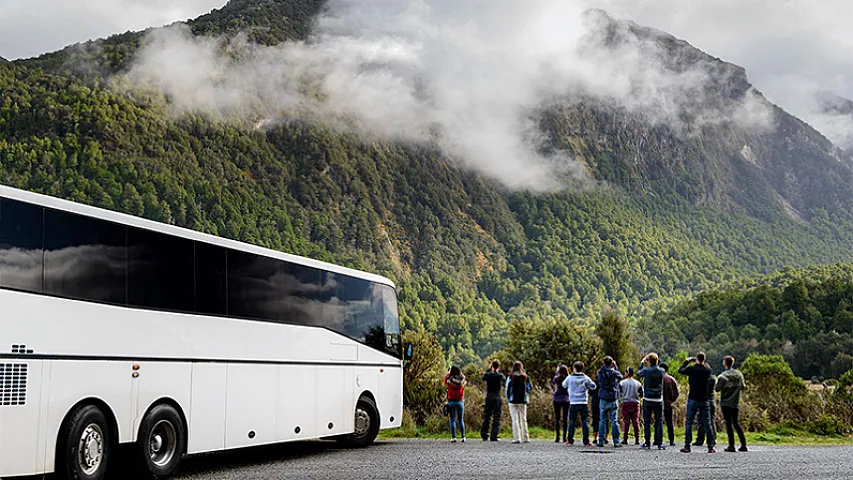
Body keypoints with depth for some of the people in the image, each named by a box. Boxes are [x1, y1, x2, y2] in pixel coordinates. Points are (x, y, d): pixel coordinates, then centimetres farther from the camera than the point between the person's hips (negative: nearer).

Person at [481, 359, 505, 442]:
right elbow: (504, 379, 14)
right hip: (497, 398, -2)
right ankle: (494, 436, -3)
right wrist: (499, 371, 12)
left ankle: (484, 435, 11)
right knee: (496, 418, 2)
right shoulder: (500, 375, -8)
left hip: (488, 398, 2)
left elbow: (483, 378, 18)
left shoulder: (487, 375, -4)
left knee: (486, 417, 12)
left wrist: (489, 369, 14)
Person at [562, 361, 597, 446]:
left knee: (572, 421, 8)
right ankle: (586, 441, 0)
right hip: (583, 403, 0)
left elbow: (564, 385, 14)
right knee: (584, 421, 3)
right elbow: (593, 386, 7)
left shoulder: (570, 378, -3)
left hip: (573, 403, 0)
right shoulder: (585, 378, -3)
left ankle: (570, 440, 8)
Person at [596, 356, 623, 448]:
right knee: (614, 421, 2)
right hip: (613, 399, -1)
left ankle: (601, 441, 6)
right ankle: (616, 442, 0)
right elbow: (621, 376, 15)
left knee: (602, 420, 8)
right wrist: (615, 366, 18)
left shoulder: (600, 373, -5)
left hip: (603, 399, 1)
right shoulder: (615, 372, -6)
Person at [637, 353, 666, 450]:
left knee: (647, 422, 6)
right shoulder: (661, 371, -4)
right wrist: (657, 362, 21)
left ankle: (647, 443, 6)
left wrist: (642, 363, 24)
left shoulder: (646, 370, -9)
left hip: (647, 400, -1)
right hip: (659, 400, 1)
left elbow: (638, 373, 11)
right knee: (659, 422, 4)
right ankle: (659, 443, 0)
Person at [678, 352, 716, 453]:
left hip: (693, 399, -2)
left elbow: (680, 370, 5)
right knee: (707, 423, 7)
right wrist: (702, 363, 18)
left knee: (689, 423, 4)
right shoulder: (707, 370, -4)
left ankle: (687, 446, 1)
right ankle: (711, 447, 4)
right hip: (704, 400, 2)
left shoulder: (691, 369, -10)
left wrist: (687, 361, 17)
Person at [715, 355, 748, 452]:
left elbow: (717, 389, -9)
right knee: (736, 423, 14)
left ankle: (731, 445, -3)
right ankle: (743, 445, 10)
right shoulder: (739, 375, 2)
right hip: (736, 403, 5)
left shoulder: (722, 376, -13)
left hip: (725, 403, -5)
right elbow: (742, 387, 11)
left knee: (729, 423, -1)